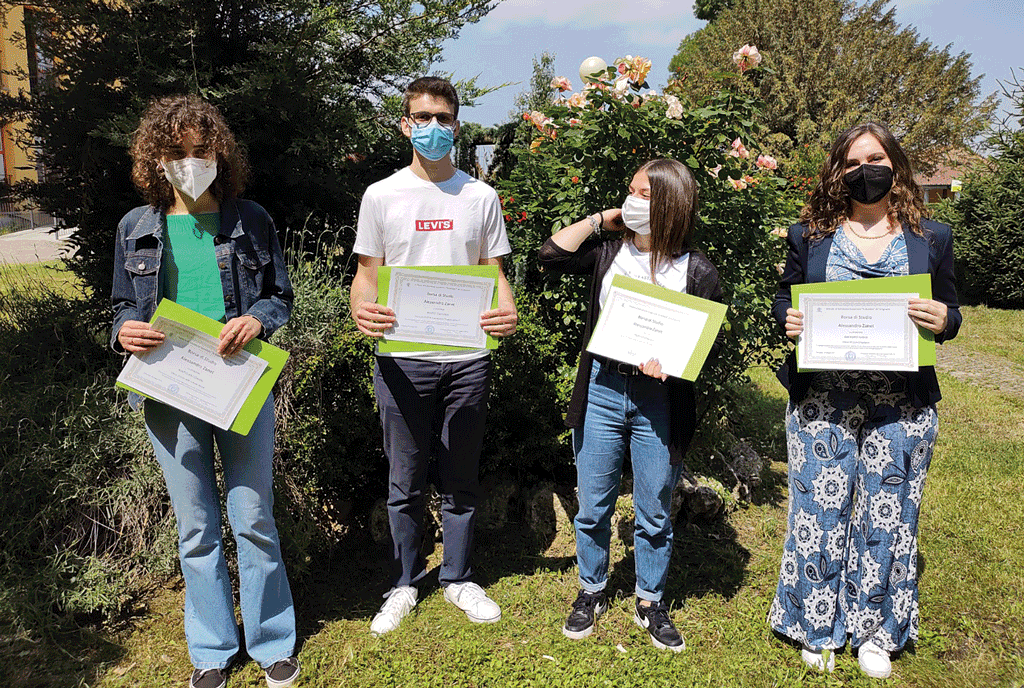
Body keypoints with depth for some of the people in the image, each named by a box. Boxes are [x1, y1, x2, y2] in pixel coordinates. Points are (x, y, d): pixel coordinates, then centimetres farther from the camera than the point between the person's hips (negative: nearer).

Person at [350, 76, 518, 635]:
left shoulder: (480, 197, 8)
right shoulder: (381, 196, 5)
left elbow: (494, 272, 9)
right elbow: (367, 272, 5)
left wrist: (507, 311, -13)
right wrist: (361, 309, -18)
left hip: (466, 358, 1)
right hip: (402, 359, -1)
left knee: (461, 480, 12)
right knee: (406, 482, 9)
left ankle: (458, 578, 30)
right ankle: (405, 583, 27)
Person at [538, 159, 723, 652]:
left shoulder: (697, 272, -3)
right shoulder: (609, 250, 4)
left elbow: (710, 342, -2)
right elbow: (552, 255, -9)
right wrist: (600, 219, -3)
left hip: (659, 402, -1)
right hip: (600, 392, 2)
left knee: (654, 514, 12)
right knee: (593, 507, 12)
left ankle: (650, 604, 32)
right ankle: (591, 593, 34)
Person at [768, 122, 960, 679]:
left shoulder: (930, 238, 9)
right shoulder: (810, 234, 7)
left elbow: (950, 313, 12)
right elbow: (783, 299, 13)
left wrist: (942, 320, -12)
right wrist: (787, 319, -10)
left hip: (902, 401, 1)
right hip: (822, 396, 0)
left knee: (888, 511, 8)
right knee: (821, 509, 5)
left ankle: (875, 631, 28)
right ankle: (819, 628, 25)